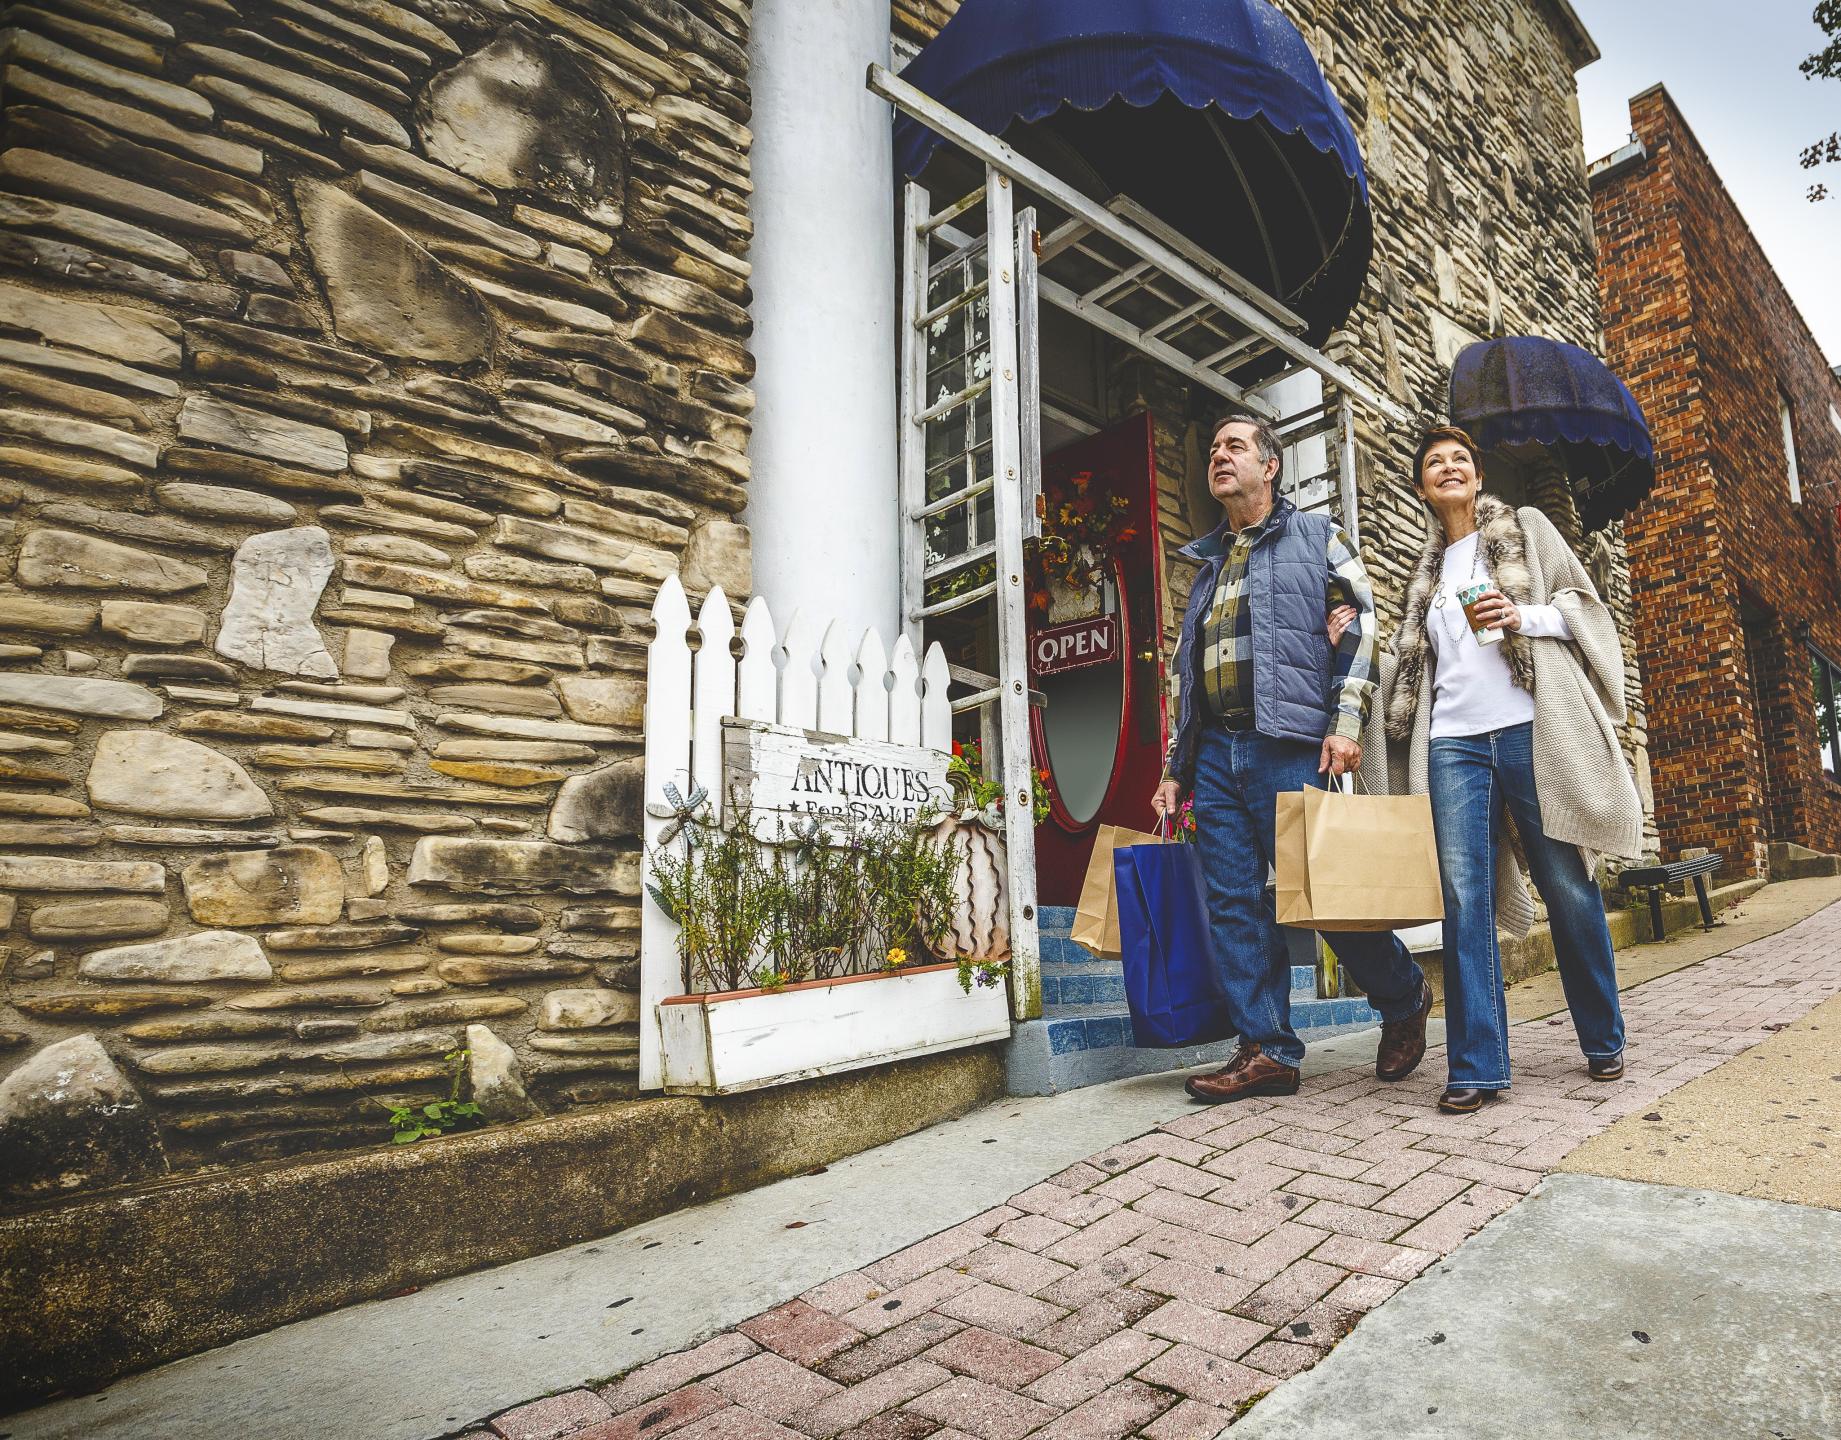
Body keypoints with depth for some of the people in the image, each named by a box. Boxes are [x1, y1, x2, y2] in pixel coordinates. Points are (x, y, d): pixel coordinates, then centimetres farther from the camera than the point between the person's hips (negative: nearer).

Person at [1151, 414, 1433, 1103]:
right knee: (1233, 904, 0)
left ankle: (1405, 1000, 22)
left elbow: (1361, 623, -1)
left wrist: (1346, 720, -13)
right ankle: (1267, 1050, 7)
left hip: (1286, 744, -5)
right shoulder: (1206, 561, 24)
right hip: (1214, 752, 6)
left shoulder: (1314, 535, 10)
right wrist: (1175, 768, 17)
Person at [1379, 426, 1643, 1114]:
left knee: (1568, 887, 0)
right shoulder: (1427, 571, 24)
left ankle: (1603, 1043, 19)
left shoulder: (1527, 529, 15)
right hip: (1455, 745, 3)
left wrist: (1522, 616, -11)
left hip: (1532, 733, -2)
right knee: (1464, 899, -6)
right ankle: (1477, 1066, -4)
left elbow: (1584, 605, 6)